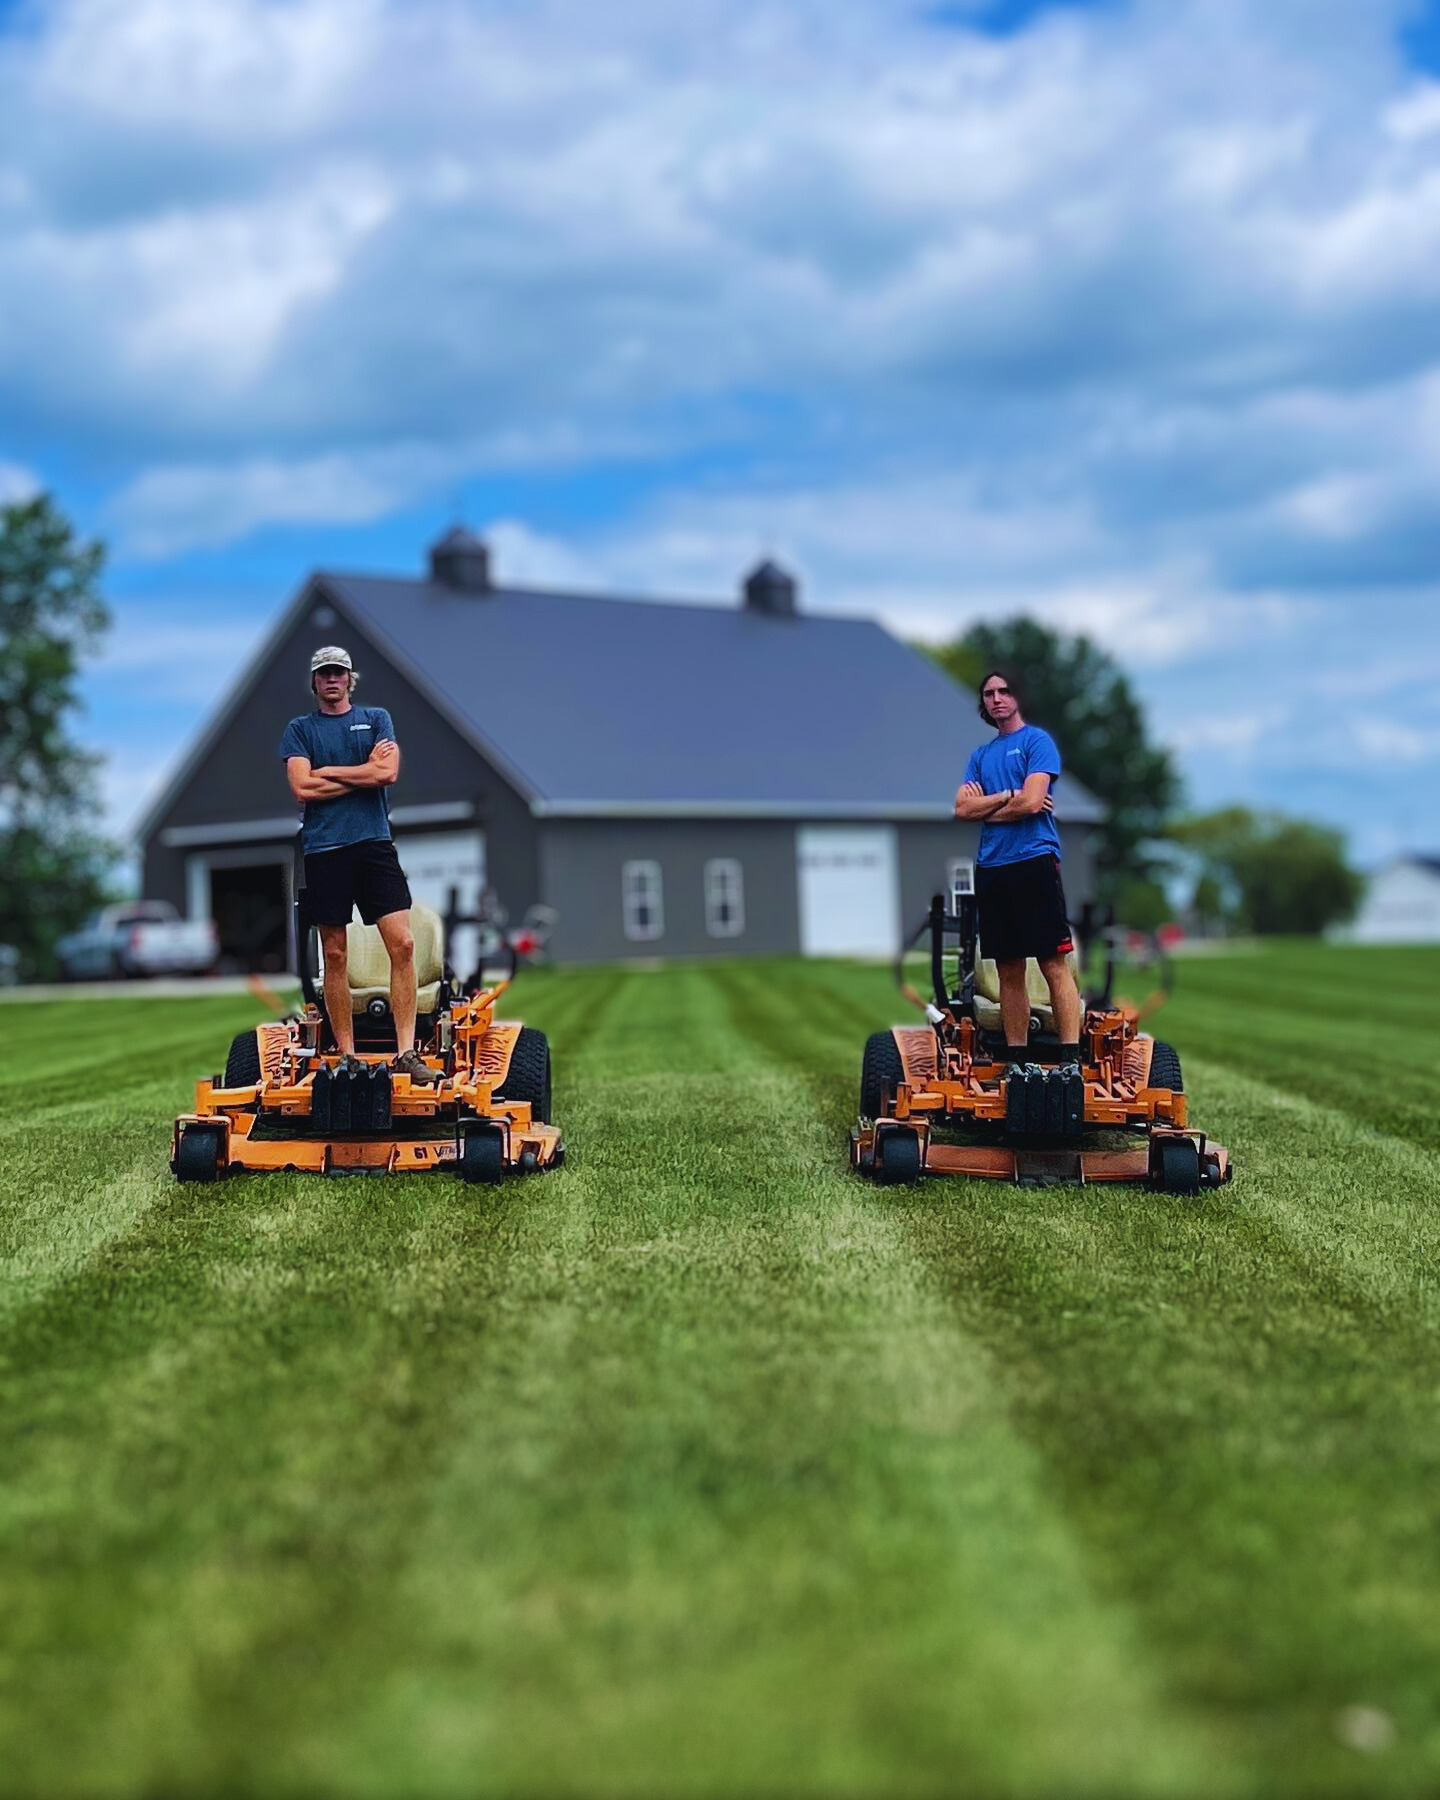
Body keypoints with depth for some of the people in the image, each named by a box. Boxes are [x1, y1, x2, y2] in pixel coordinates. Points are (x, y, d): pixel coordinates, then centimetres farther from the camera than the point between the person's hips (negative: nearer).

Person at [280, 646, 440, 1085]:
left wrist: (327, 772, -2)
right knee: (335, 955, 2)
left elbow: (389, 772, -3)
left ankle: (406, 1052, -7)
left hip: (374, 842, 1)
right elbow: (302, 788, -4)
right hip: (324, 848, 0)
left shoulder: (376, 718, 14)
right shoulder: (300, 729, 11)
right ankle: (347, 1056, 10)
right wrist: (365, 771, -2)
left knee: (402, 944, -10)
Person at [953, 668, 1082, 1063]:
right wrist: (1008, 797, -5)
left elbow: (1030, 802, -12)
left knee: (1054, 964, -8)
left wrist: (983, 805, 2)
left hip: (1034, 862, -6)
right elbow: (962, 808, 7)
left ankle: (1071, 1059, -10)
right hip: (991, 868, 6)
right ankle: (1015, 1060, 12)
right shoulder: (980, 755, 19)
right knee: (1008, 970, 8)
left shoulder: (1037, 741, 1)